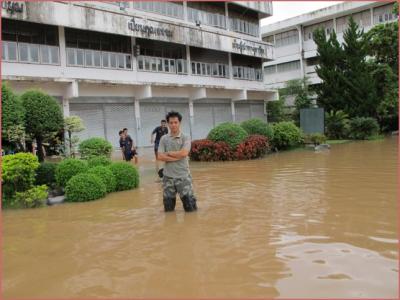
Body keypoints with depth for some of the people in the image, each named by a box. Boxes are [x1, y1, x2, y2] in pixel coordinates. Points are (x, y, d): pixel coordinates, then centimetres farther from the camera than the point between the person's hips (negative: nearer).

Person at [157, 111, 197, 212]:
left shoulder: (185, 138, -2)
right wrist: (177, 157, -13)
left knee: (190, 208, 1)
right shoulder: (164, 139, 4)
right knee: (168, 209, 9)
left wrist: (168, 153, -7)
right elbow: (160, 157, -7)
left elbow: (183, 153, -18)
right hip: (168, 177, 2)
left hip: (183, 176, -2)